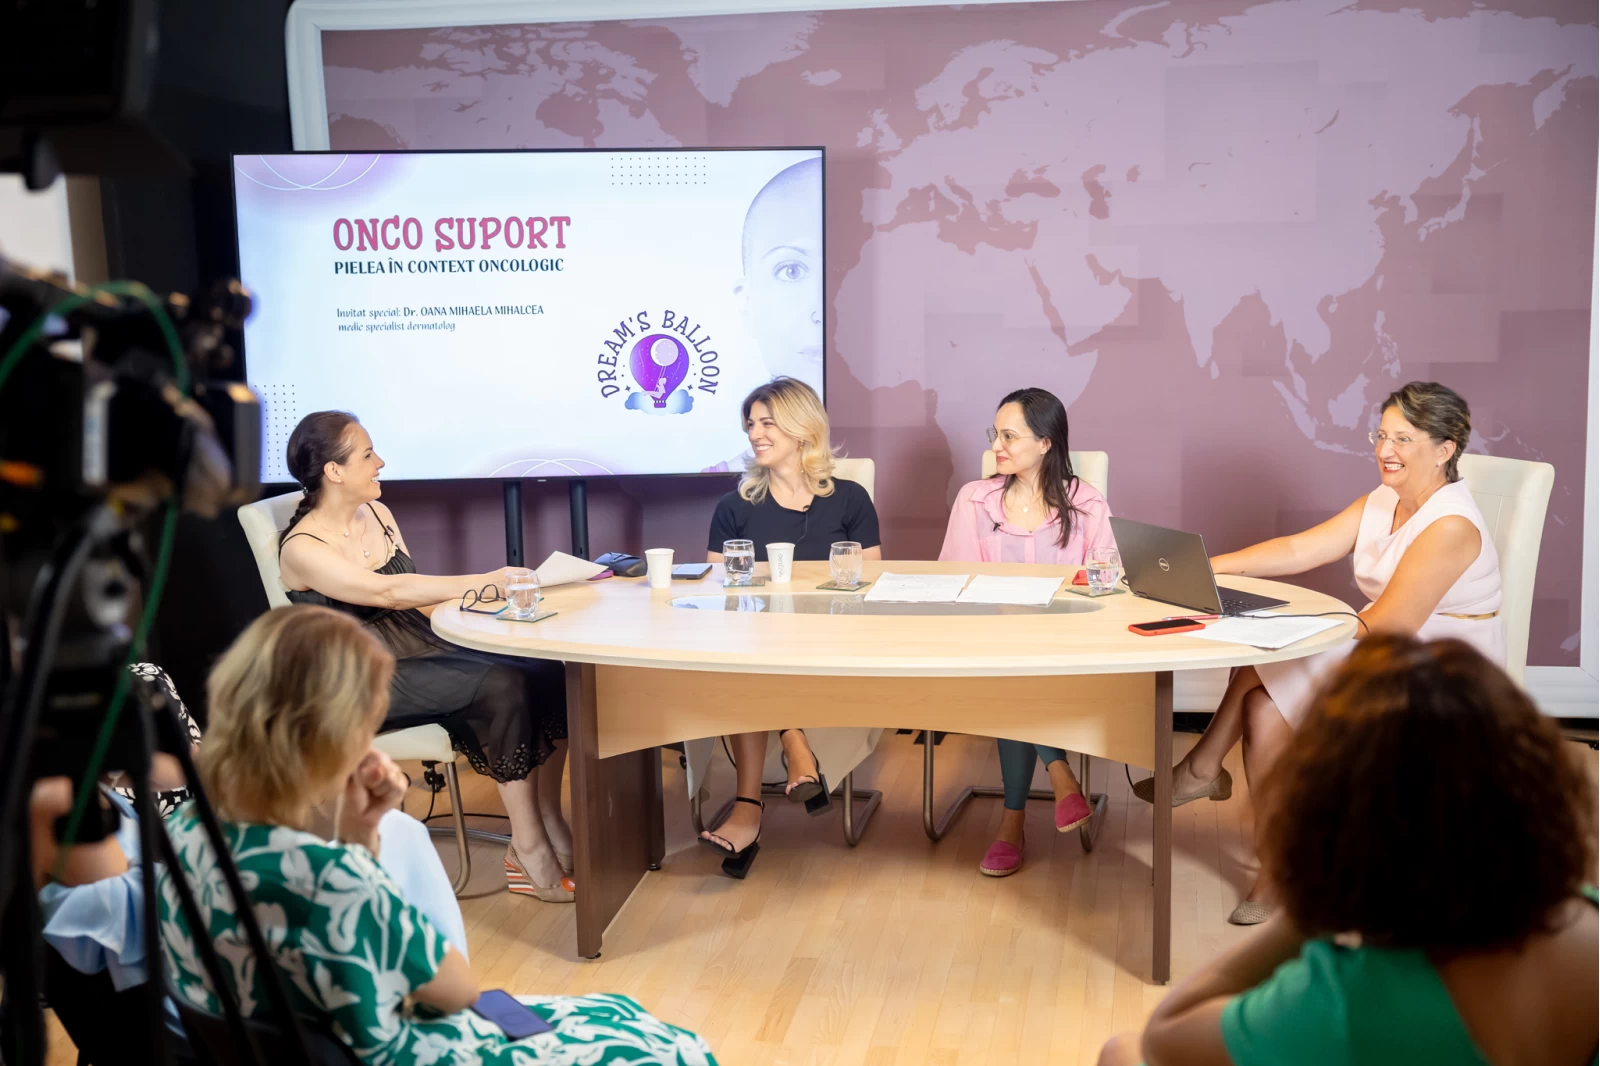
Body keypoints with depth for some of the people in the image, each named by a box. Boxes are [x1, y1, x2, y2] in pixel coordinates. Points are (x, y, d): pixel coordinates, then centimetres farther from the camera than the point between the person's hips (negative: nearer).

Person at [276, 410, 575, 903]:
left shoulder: (377, 514, 12)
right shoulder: (302, 549, -12)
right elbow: (387, 591, -24)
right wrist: (482, 582, -28)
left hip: (423, 648, 7)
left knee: (547, 672, -17)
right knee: (502, 686, -29)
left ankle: (550, 823, -9)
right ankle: (528, 851, -22)